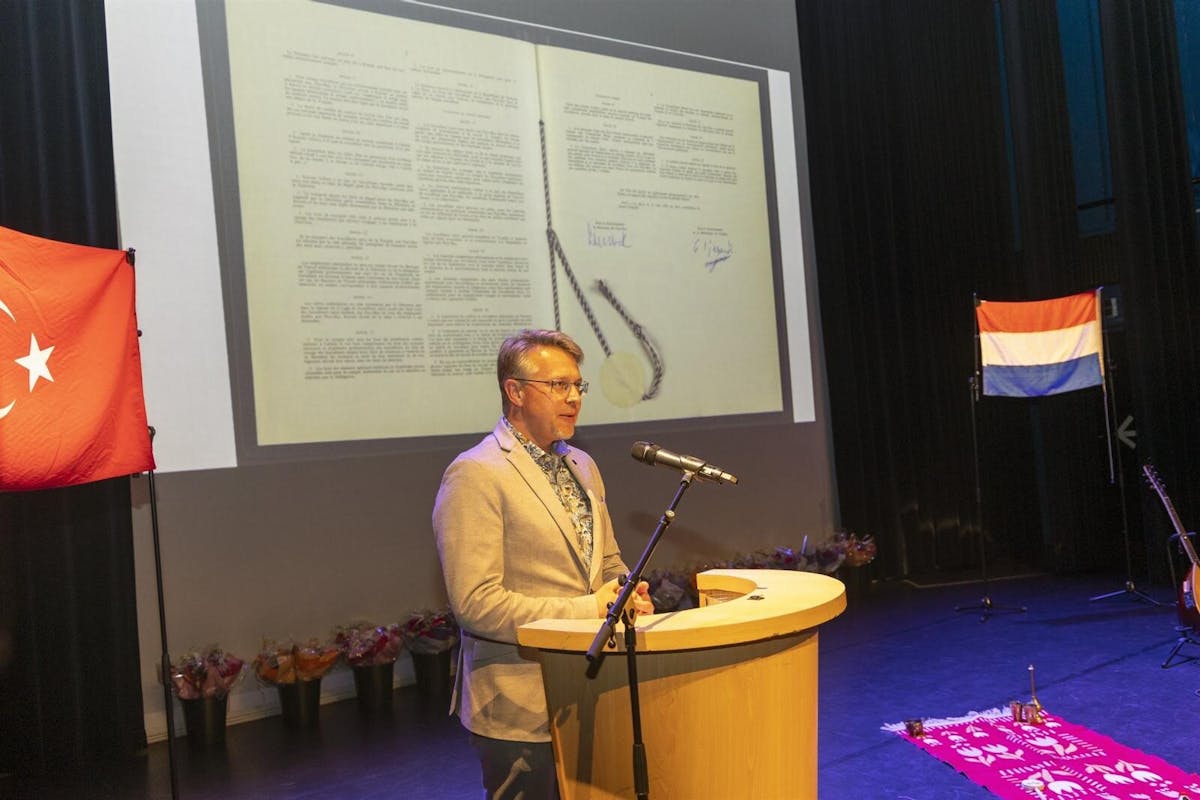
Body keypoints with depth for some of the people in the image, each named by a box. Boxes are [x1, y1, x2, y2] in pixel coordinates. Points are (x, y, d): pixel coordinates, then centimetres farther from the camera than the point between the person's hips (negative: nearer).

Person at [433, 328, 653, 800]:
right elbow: (475, 602, -21)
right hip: (523, 710, -7)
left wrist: (626, 596, -2)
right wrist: (585, 610, -19)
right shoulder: (475, 475, -15)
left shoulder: (582, 466, 11)